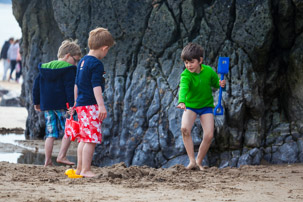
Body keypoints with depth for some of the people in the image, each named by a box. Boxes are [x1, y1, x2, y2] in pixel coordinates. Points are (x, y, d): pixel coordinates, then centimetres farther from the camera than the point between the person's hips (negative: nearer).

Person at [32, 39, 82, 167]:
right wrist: (72, 105, -16)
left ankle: (47, 161, 5)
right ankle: (61, 156, -5)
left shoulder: (44, 68, 15)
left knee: (51, 134, 8)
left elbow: (36, 86, 18)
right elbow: (70, 88, -15)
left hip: (47, 106, 6)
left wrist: (37, 102, 26)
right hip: (62, 106, -6)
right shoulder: (68, 69, -7)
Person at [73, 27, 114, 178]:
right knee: (92, 138, -8)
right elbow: (96, 86, -20)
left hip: (81, 104, 10)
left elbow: (76, 84, 22)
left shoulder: (82, 61, 15)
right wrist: (101, 105, -22)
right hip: (91, 105, -10)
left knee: (84, 139, 14)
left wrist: (76, 102, 30)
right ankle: (86, 170, -10)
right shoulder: (96, 64, -13)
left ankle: (80, 168, 18)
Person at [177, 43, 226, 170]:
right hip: (190, 106, -2)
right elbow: (183, 88, -42)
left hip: (206, 106, 2)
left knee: (209, 135, -13)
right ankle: (192, 161, -20)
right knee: (185, 129, -28)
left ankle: (199, 162, 9)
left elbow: (215, 83, 6)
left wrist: (220, 84, -18)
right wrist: (181, 101, -61)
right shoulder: (186, 75, -22)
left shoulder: (209, 71, -13)